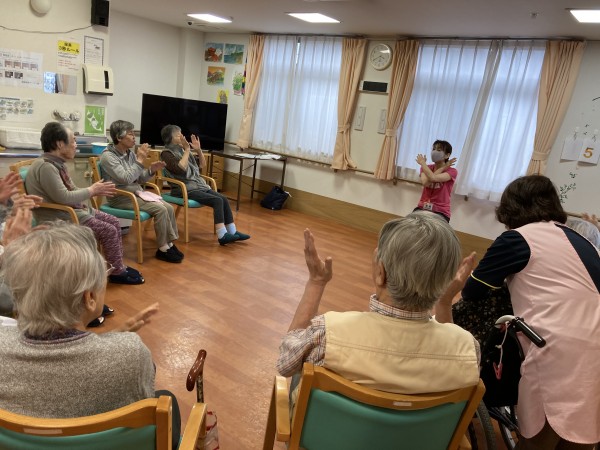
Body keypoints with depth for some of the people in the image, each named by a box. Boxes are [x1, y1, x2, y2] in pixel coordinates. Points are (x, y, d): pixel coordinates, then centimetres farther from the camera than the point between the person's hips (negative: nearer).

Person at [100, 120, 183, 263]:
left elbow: (140, 179, 12)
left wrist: (151, 170, -8)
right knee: (160, 209, -23)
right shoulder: (107, 156, -13)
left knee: (169, 208, -12)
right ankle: (163, 249, -12)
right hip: (120, 197, -7)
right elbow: (126, 179, -24)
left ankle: (169, 244, -5)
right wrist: (140, 160, -19)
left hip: (136, 192, 7)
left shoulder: (130, 154, 8)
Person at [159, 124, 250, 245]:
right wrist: (187, 150, -16)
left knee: (224, 199, -12)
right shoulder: (166, 153, -5)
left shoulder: (183, 150, 15)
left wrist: (198, 150, 3)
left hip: (198, 185, 7)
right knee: (217, 201, -24)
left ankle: (232, 232, -10)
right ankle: (222, 236, -27)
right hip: (184, 189, -7)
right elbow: (181, 169, -22)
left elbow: (202, 165, 18)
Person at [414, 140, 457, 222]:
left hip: (441, 212, -3)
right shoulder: (426, 168, 9)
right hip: (422, 208, 3)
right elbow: (425, 183, -13)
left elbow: (433, 178, -22)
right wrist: (442, 168, -8)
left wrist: (422, 163, -7)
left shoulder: (452, 171, -3)